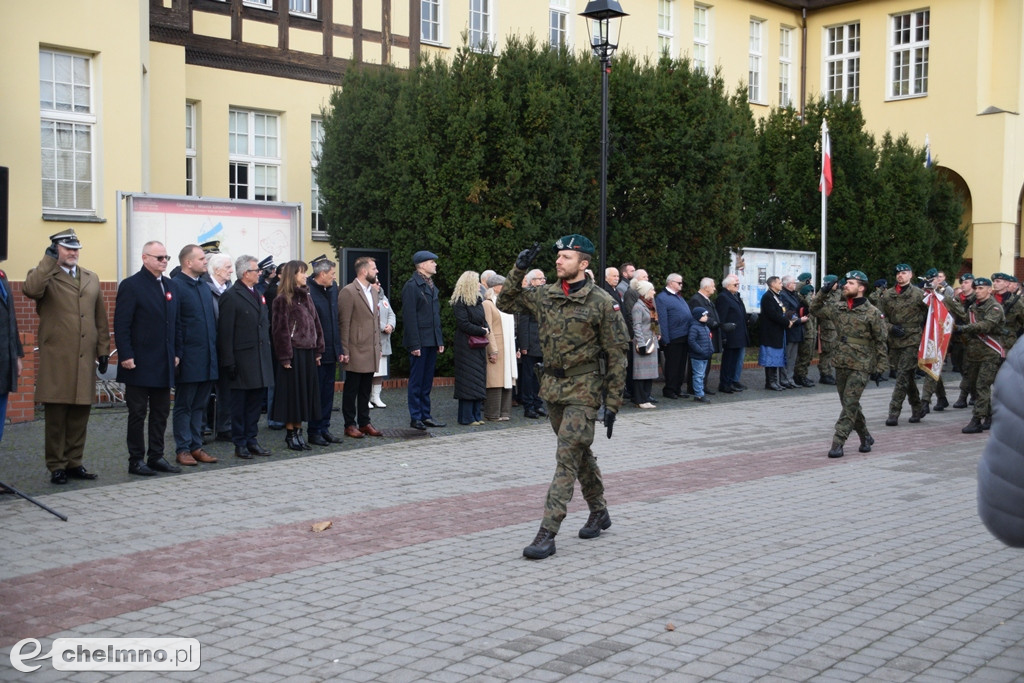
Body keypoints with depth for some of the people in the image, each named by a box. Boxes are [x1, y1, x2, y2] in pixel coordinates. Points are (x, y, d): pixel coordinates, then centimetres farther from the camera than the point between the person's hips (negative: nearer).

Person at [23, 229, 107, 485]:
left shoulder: (91, 279, 17)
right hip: (56, 360, -4)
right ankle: (56, 466, 10)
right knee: (56, 417, 1)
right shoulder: (45, 276, 1)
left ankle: (74, 463, 17)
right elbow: (30, 289, -24)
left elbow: (101, 319, 17)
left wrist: (103, 351, 12)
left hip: (85, 359, 5)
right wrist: (49, 260, -19)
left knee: (80, 415, 8)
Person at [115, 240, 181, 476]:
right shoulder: (131, 285, -7)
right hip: (140, 364, -7)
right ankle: (136, 460, 9)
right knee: (138, 413, 1)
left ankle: (156, 456, 20)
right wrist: (126, 356, -16)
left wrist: (176, 353, 10)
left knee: (161, 413, 11)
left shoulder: (171, 286, 13)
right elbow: (121, 325, -11)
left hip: (164, 365, 7)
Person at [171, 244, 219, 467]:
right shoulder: (176, 286, -11)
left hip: (207, 359, 7)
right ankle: (183, 449, 10)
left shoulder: (204, 286, 14)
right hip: (188, 359, -7)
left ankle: (196, 446, 20)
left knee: (199, 406, 13)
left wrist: (214, 350, 13)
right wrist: (178, 354, -16)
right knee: (184, 406, 3)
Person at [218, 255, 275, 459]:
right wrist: (228, 362, -17)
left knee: (256, 400, 11)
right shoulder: (231, 296, -9)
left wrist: (269, 354, 14)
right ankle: (240, 444, 8)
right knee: (239, 402, 2)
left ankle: (251, 439, 19)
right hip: (242, 359, -7)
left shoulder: (259, 295, 16)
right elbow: (225, 332, -13)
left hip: (261, 357, 7)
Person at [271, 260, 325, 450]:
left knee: (306, 392, 9)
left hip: (308, 353, 7)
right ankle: (290, 434, 8)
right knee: (292, 392, -1)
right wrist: (285, 356, -14)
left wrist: (318, 350, 8)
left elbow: (315, 323, 15)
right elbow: (281, 328, -11)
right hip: (293, 353, -7)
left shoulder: (306, 297, 14)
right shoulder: (283, 299, -8)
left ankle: (298, 431, 18)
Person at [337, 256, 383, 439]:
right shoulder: (348, 292, -10)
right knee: (351, 390, 2)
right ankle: (350, 425, 8)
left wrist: (378, 346, 16)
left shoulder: (373, 291, 15)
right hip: (356, 351, -7)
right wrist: (345, 351, -14)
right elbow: (343, 324, -12)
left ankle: (364, 423, 19)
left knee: (366, 390, 12)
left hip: (371, 351, 7)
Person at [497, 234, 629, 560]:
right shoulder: (544, 295, 5)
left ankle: (547, 534, -12)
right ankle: (599, 512, 35)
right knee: (580, 452, 18)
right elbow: (506, 303, 15)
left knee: (567, 457, -10)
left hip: (583, 389, -6)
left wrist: (613, 403, -10)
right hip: (553, 385, 6)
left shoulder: (601, 302, -11)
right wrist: (518, 270, 0)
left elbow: (616, 355, -9)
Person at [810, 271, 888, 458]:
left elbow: (880, 342, -4)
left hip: (861, 367, -6)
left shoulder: (872, 313, -6)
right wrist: (824, 291, 2)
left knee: (850, 404, -9)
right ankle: (865, 437, 30)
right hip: (841, 365, 6)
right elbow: (815, 308, 16)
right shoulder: (838, 308, 8)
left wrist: (880, 368, -5)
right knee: (849, 405, 13)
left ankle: (838, 443, -9)